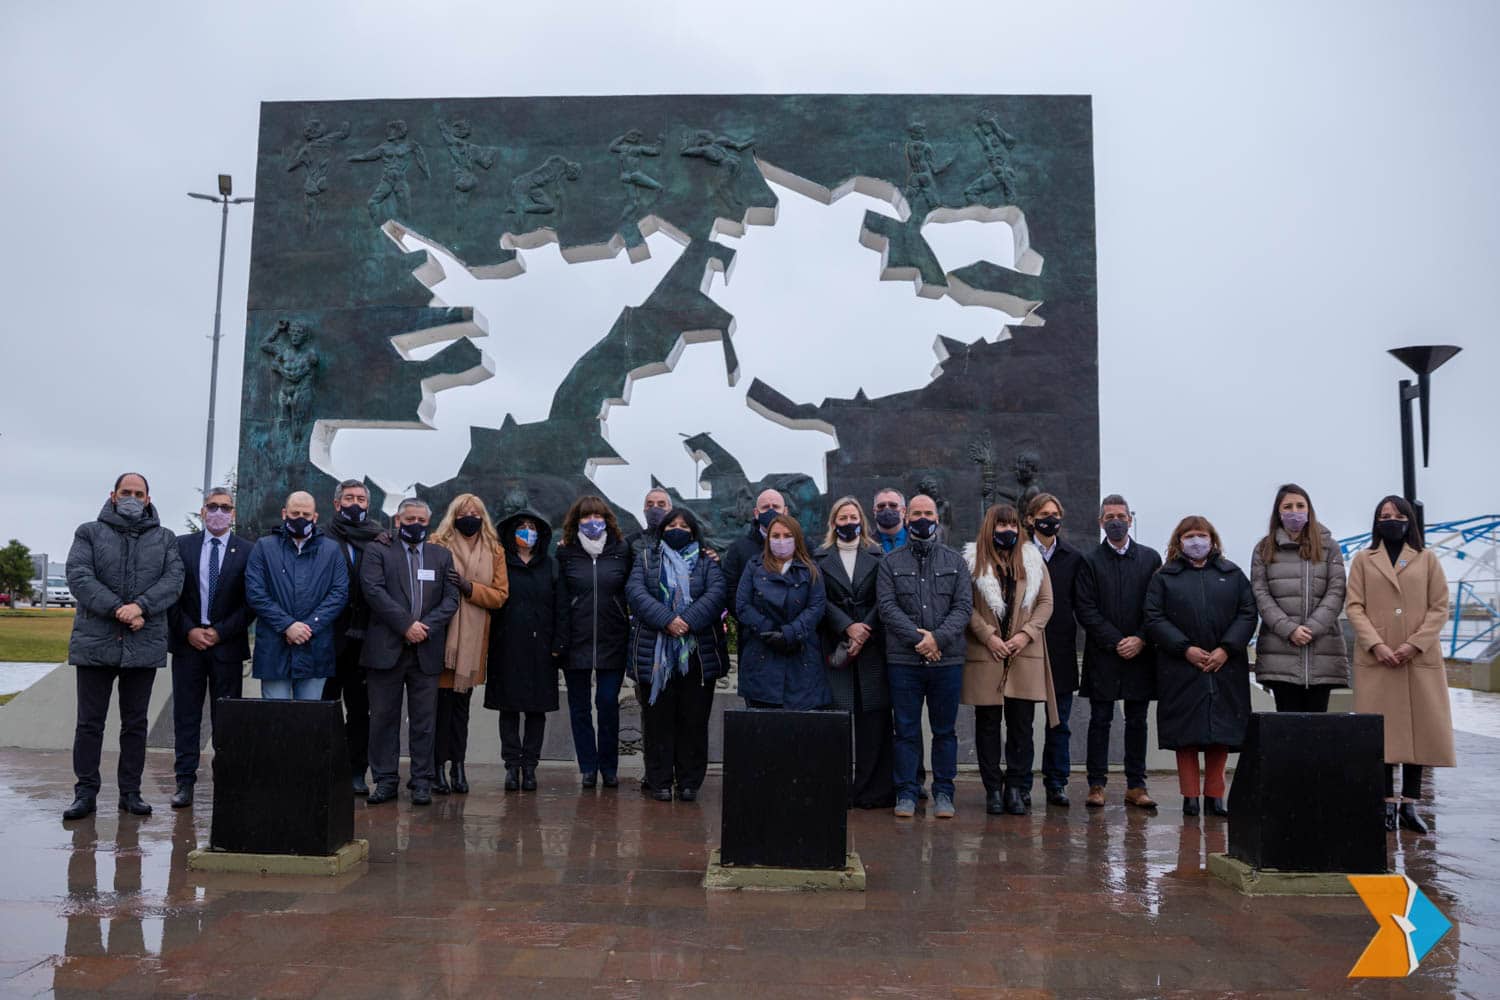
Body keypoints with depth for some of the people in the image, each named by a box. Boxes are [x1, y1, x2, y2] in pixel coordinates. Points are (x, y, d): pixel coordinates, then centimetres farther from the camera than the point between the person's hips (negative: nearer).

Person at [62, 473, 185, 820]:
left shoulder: (164, 539, 11)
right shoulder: (89, 532, 7)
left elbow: (173, 580, -2)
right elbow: (79, 577, -7)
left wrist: (140, 606, -19)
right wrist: (118, 610, -17)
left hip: (145, 644, 1)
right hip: (95, 642, -1)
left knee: (135, 723, 8)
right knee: (90, 722, 4)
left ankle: (130, 791, 15)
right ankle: (85, 791, 12)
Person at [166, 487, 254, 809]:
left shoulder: (247, 551, 1)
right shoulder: (182, 546, 6)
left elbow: (251, 603, -1)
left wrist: (220, 632, -8)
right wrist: (188, 630, -6)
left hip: (227, 645, -1)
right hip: (187, 641, 1)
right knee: (186, 715, 5)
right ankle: (185, 782, 11)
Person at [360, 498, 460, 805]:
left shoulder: (442, 555, 14)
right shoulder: (377, 551, 5)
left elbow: (451, 598, 7)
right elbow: (374, 591, -8)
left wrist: (427, 627, -8)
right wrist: (406, 624, -14)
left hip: (426, 650, 2)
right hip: (386, 649, -2)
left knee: (424, 720, 4)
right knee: (383, 717, 4)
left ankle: (422, 781, 11)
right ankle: (385, 780, 13)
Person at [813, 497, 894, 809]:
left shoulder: (877, 556, 11)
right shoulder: (821, 558, 11)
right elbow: (821, 600, 0)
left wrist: (865, 632, -10)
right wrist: (848, 627, -12)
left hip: (871, 646, 0)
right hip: (835, 647, 0)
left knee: (874, 718, -2)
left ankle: (873, 790, 3)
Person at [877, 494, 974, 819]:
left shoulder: (955, 561, 10)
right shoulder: (890, 562, 6)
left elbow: (964, 606, 1)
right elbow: (887, 607, -3)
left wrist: (938, 638, -13)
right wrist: (918, 638, -14)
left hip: (947, 660, 1)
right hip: (903, 660, -1)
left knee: (945, 730, 8)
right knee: (906, 730, 4)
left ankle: (943, 793, 18)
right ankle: (906, 793, 13)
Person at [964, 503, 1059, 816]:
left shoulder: (1032, 559, 11)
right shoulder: (974, 561, 3)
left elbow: (1046, 602, 7)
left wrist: (1026, 633, -6)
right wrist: (988, 636, -12)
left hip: (1025, 655, 2)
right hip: (985, 655, -2)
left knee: (1022, 724, 2)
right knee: (988, 724, 5)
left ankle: (1017, 788, 10)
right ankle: (993, 788, 13)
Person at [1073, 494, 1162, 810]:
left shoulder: (1150, 558, 8)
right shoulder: (1089, 561, 3)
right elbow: (1085, 609, -4)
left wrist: (1141, 640, -8)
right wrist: (1116, 642, -10)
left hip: (1140, 654, 2)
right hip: (1103, 655, -2)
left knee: (1137, 722, 7)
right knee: (1100, 720, 2)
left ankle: (1136, 786, 13)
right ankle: (1096, 785, 8)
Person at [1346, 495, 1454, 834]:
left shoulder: (1427, 559, 10)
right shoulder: (1363, 560, 9)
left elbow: (1440, 607, 4)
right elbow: (1355, 607, 2)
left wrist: (1415, 643, -10)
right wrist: (1376, 644, -12)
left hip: (1420, 658, 1)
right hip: (1376, 658, -1)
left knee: (1420, 728, 0)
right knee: (1382, 730, -1)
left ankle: (1409, 802, 7)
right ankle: (1388, 802, 3)